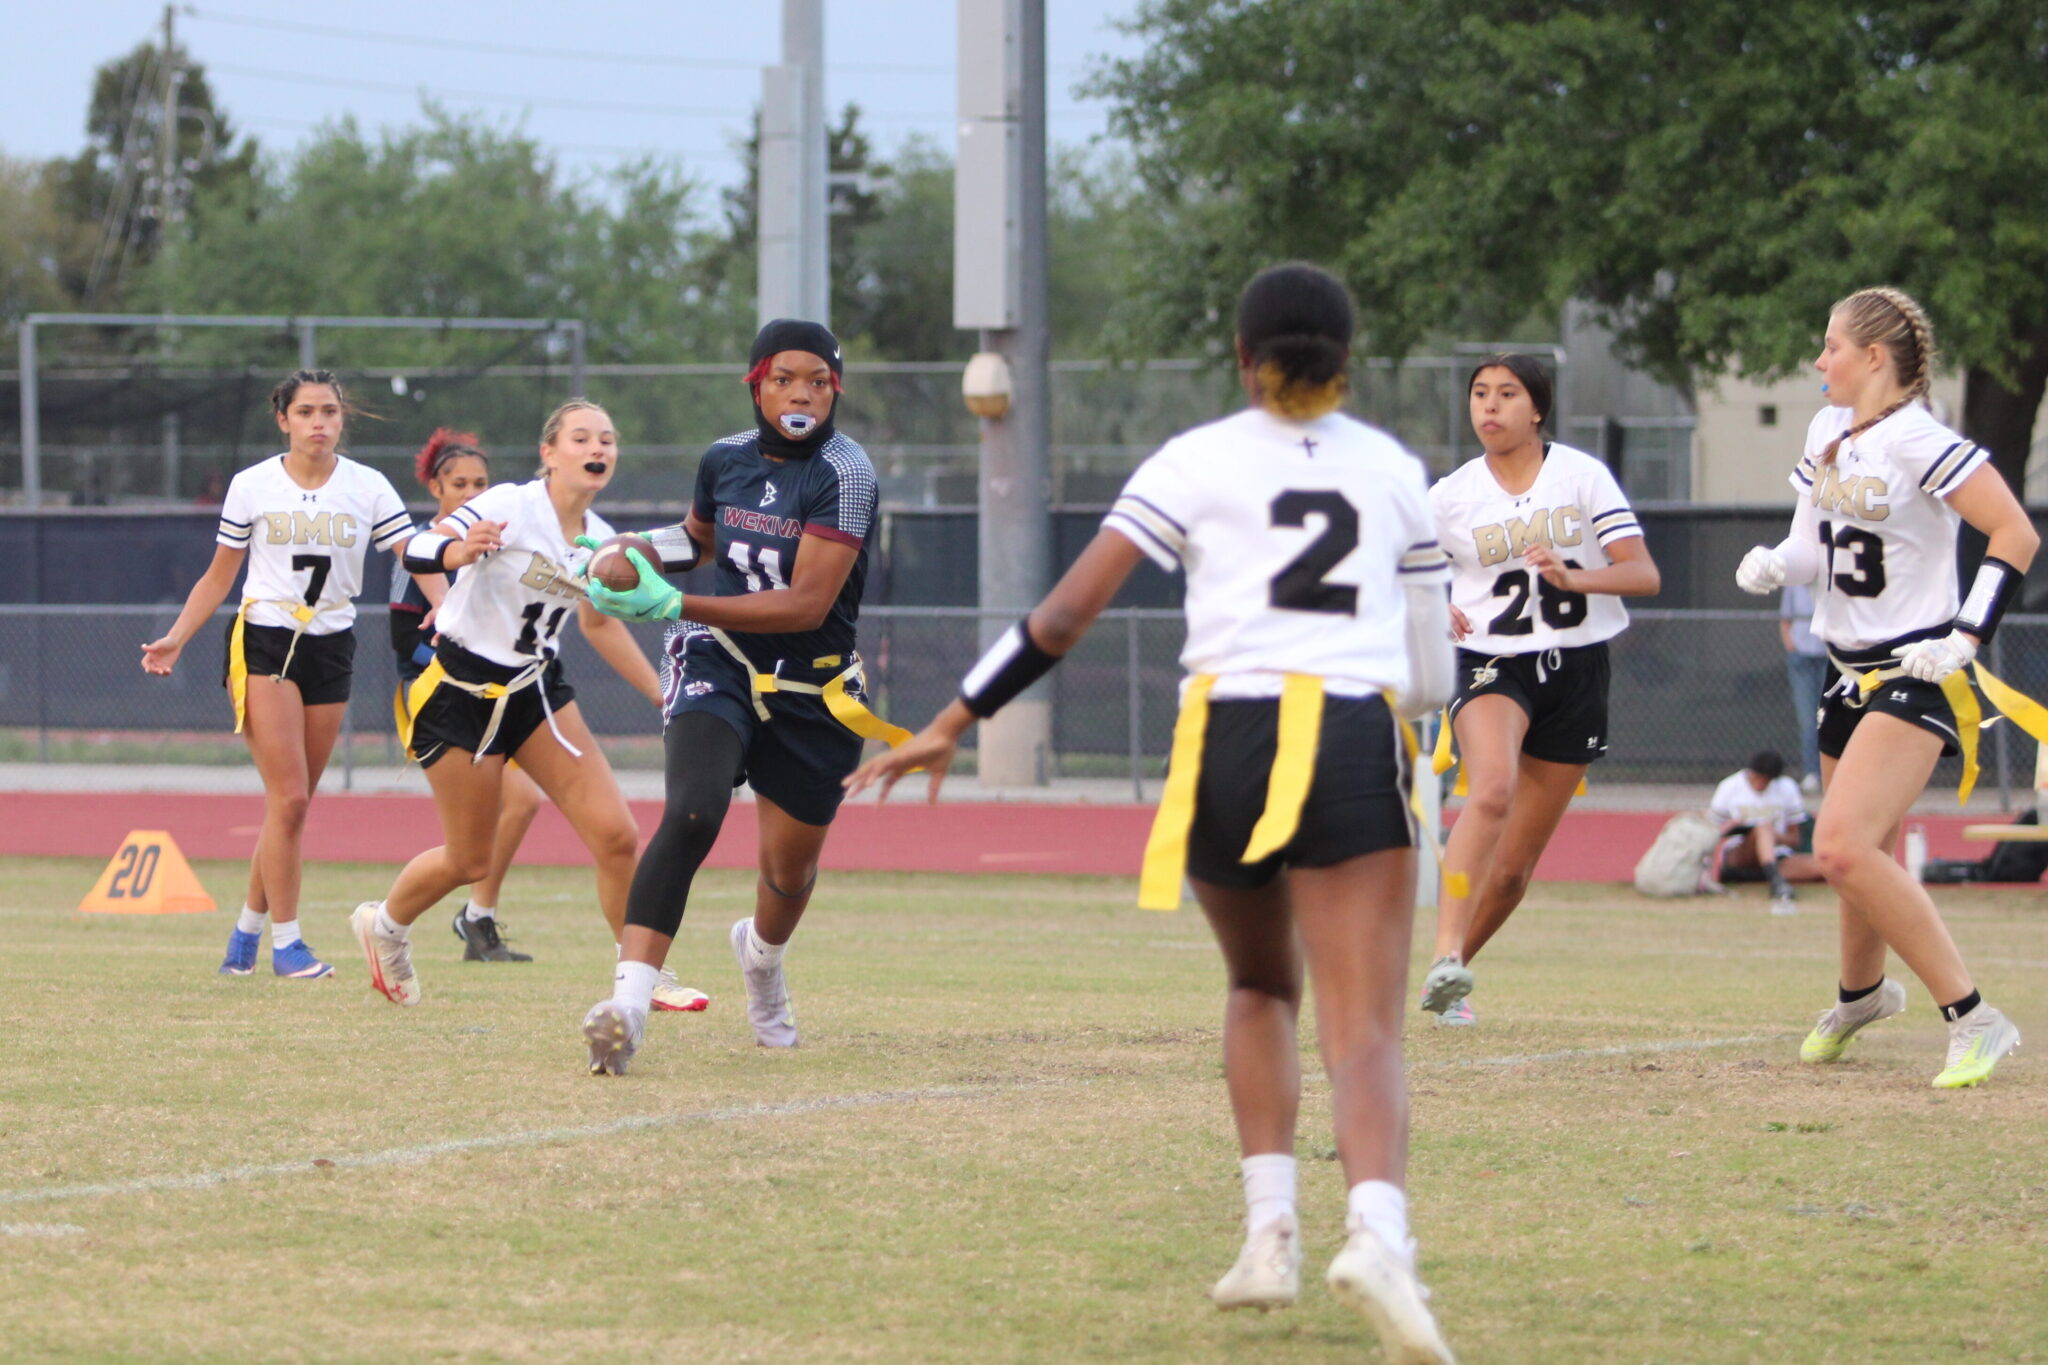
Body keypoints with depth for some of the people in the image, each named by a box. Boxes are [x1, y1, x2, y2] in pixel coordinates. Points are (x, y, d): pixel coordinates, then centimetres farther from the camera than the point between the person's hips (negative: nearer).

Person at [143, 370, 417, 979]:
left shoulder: (368, 488, -1)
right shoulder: (251, 487, -2)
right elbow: (218, 578, 7)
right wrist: (175, 638, -4)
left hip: (331, 650, 3)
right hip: (262, 644, -3)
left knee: (292, 803, 5)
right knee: (288, 797, -13)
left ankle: (248, 926, 21)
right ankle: (285, 940, -6)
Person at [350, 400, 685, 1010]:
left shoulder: (601, 541, 1)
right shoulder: (510, 507, -19)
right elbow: (416, 551, -29)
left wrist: (662, 694, 20)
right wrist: (459, 550, -52)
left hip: (538, 690, 5)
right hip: (461, 691, -5)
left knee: (616, 835, -8)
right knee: (470, 861, 3)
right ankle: (383, 924, 34)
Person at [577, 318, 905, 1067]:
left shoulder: (843, 474, -17)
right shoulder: (725, 460, -1)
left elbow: (807, 605, -26)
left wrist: (673, 604, -29)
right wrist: (631, 551, 4)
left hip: (812, 694, -1)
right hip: (719, 666, 1)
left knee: (789, 873, 13)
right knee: (691, 814, -27)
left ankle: (761, 953, 52)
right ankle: (628, 1003, -36)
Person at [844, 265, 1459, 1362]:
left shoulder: (1198, 461, 10)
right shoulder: (1394, 469, 16)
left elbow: (1065, 614, 1)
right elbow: (1430, 677, 19)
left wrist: (954, 722, 6)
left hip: (1229, 739, 0)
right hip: (1356, 748, 0)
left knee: (1261, 988, 26)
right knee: (1364, 1029, -9)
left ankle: (1270, 1229, 13)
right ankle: (1377, 1227, -37)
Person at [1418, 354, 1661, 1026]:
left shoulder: (1582, 476, -1)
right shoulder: (1450, 497, 1)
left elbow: (1643, 573, -8)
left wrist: (1572, 575, -26)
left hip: (1575, 670, 2)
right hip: (1491, 665, -1)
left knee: (1513, 866, 4)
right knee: (1492, 789, -33)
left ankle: (1448, 980, 24)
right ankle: (1445, 958, -42)